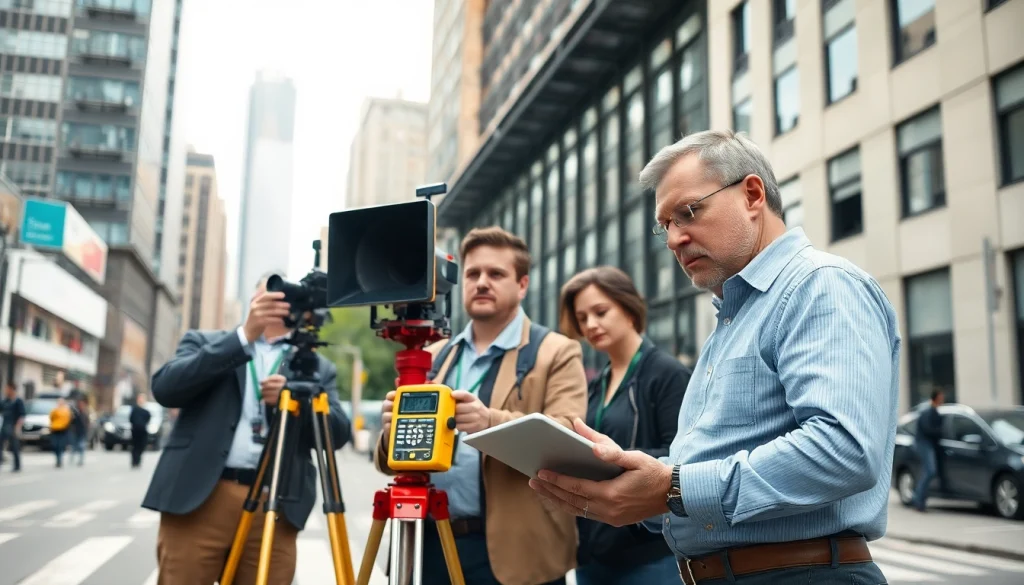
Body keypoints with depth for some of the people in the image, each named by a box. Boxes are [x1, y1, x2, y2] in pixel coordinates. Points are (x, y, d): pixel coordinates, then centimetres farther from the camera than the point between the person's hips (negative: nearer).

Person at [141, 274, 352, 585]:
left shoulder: (317, 366, 15)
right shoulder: (204, 342, 14)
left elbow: (339, 433, 6)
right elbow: (165, 388, -4)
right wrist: (245, 335, -12)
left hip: (275, 507, 1)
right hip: (198, 499, -1)